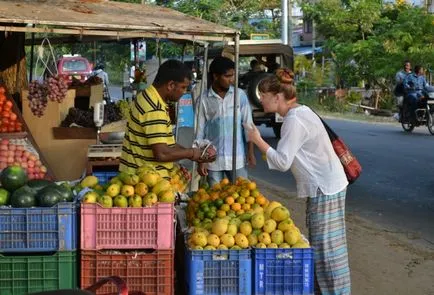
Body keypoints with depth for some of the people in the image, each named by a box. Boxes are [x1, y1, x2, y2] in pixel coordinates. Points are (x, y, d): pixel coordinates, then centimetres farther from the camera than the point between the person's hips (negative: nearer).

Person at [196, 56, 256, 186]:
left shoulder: (240, 95, 0)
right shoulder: (204, 99, -2)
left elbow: (248, 125, 4)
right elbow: (200, 132, 1)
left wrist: (251, 152, 0)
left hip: (237, 158, 0)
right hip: (213, 160, 0)